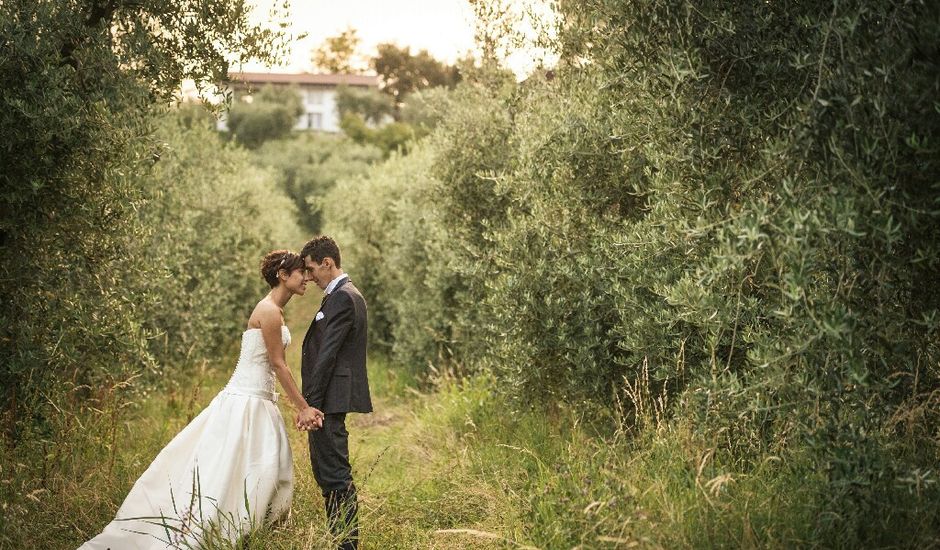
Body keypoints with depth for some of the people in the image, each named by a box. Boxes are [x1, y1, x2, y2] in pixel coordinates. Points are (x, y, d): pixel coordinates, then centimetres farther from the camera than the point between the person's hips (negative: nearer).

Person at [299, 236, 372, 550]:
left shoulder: (342, 297, -14)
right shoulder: (346, 295, 19)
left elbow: (327, 355, -19)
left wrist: (310, 404, -19)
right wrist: (311, 402, 21)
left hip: (330, 399, -11)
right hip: (331, 401, 11)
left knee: (335, 474, -8)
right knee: (327, 472, 15)